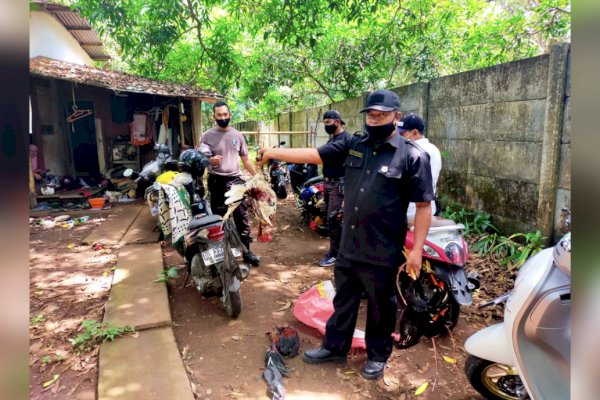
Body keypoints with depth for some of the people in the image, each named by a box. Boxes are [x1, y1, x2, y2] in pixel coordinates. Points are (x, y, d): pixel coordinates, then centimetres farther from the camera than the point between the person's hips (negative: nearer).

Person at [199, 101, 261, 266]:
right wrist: (210, 160, -23)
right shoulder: (207, 136, -1)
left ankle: (246, 251, 15)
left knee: (242, 217, 4)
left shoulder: (237, 135, 8)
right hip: (217, 181, -2)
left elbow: (245, 159, 12)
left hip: (235, 180, 2)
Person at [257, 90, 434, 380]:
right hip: (348, 247, 5)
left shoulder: (413, 156, -10)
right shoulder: (353, 145, 4)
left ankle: (378, 356, 37)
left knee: (380, 308, 14)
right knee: (343, 301, 20)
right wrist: (273, 152, 0)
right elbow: (313, 155, 3)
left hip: (382, 253, -4)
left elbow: (424, 206, -10)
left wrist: (416, 249, -14)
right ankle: (334, 347, 40)